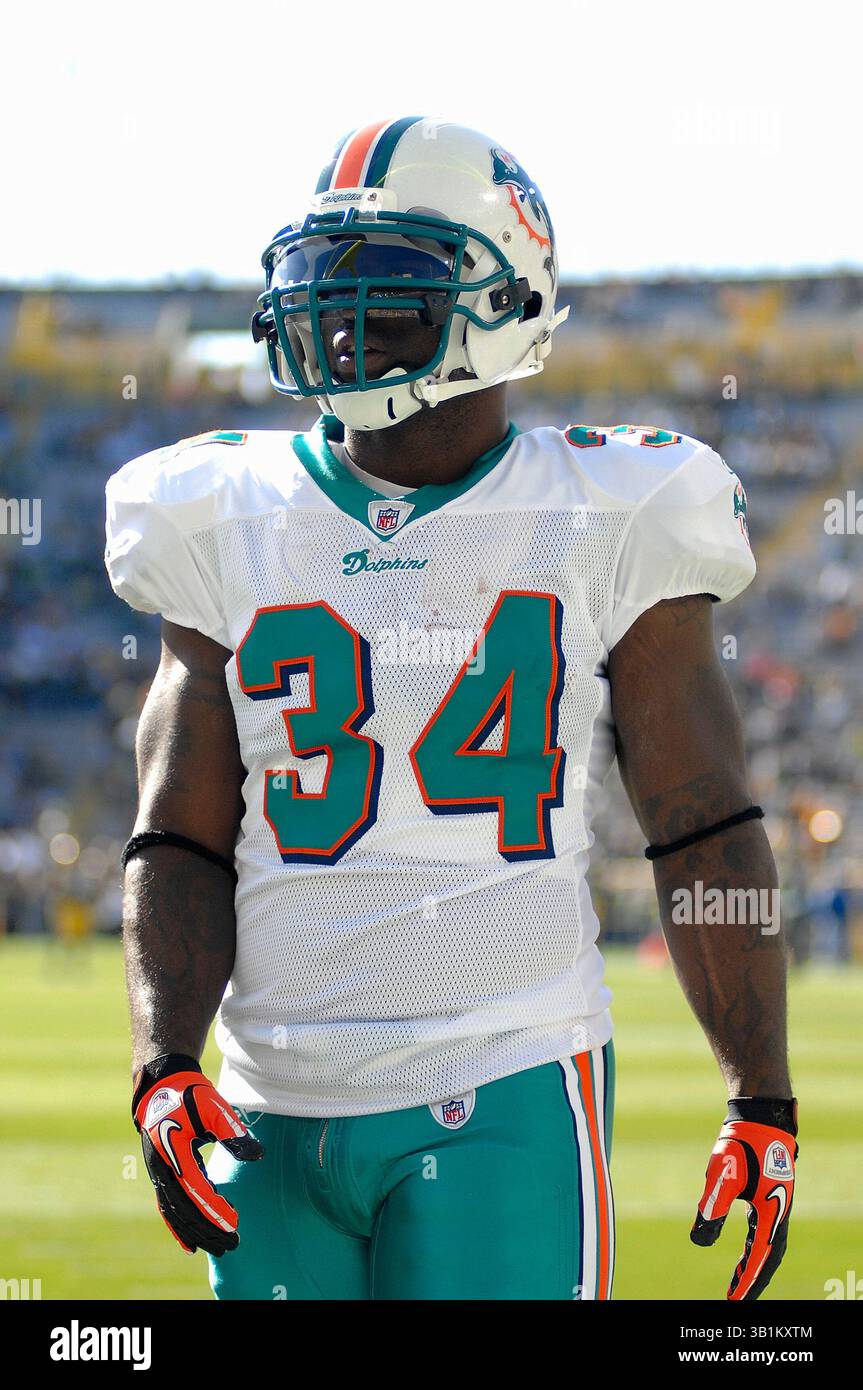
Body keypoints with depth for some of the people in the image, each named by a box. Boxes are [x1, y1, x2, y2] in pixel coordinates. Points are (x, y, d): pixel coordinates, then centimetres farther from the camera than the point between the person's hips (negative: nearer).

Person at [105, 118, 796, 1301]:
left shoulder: (601, 531, 1)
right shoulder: (234, 530, 8)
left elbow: (707, 837, 3)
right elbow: (181, 845, 7)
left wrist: (763, 1103, 0)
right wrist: (166, 1071, -6)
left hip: (504, 1100, -3)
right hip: (277, 1107, 3)